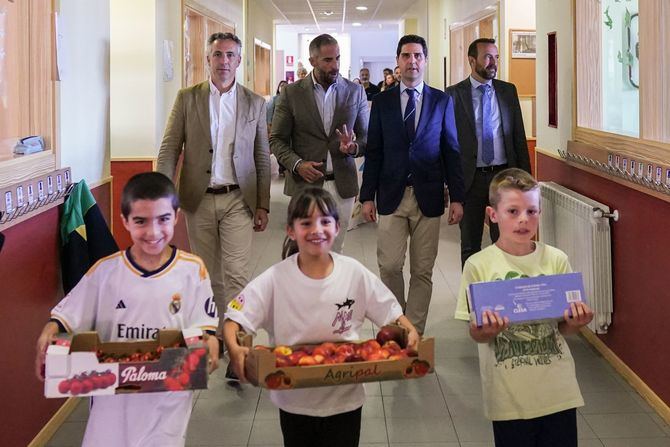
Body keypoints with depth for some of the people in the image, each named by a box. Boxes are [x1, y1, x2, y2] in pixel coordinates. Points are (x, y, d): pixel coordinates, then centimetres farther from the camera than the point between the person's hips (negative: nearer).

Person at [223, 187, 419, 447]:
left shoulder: (355, 273, -8)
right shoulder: (275, 279, -12)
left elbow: (392, 314, -1)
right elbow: (234, 319, -11)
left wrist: (410, 331, -21)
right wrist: (234, 349, -31)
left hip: (345, 401, 0)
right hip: (293, 403, 0)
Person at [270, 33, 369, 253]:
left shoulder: (355, 92, 6)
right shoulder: (291, 93, 1)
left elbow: (366, 136, 11)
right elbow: (277, 139, 4)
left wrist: (354, 147, -12)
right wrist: (296, 164, -13)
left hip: (342, 185, 1)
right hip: (304, 184, -1)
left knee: (335, 251, 6)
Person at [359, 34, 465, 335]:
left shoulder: (442, 101, 6)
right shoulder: (382, 101, 7)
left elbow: (452, 151, 5)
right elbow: (373, 152, 7)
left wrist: (457, 197, -1)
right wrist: (367, 196, 2)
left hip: (428, 197, 0)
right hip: (391, 197, 0)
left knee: (422, 271, 4)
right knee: (389, 266, -3)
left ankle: (414, 333, 14)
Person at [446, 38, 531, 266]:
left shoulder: (508, 90, 7)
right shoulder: (454, 94, -3)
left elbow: (519, 135, 9)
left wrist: (525, 176, 5)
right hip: (470, 178, -2)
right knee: (470, 244, 10)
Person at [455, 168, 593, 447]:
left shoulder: (556, 260, -2)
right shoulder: (479, 266, -8)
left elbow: (564, 328, 6)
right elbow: (475, 334, -4)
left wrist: (574, 323, -16)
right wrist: (486, 330, -25)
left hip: (557, 390, 2)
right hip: (509, 393, -2)